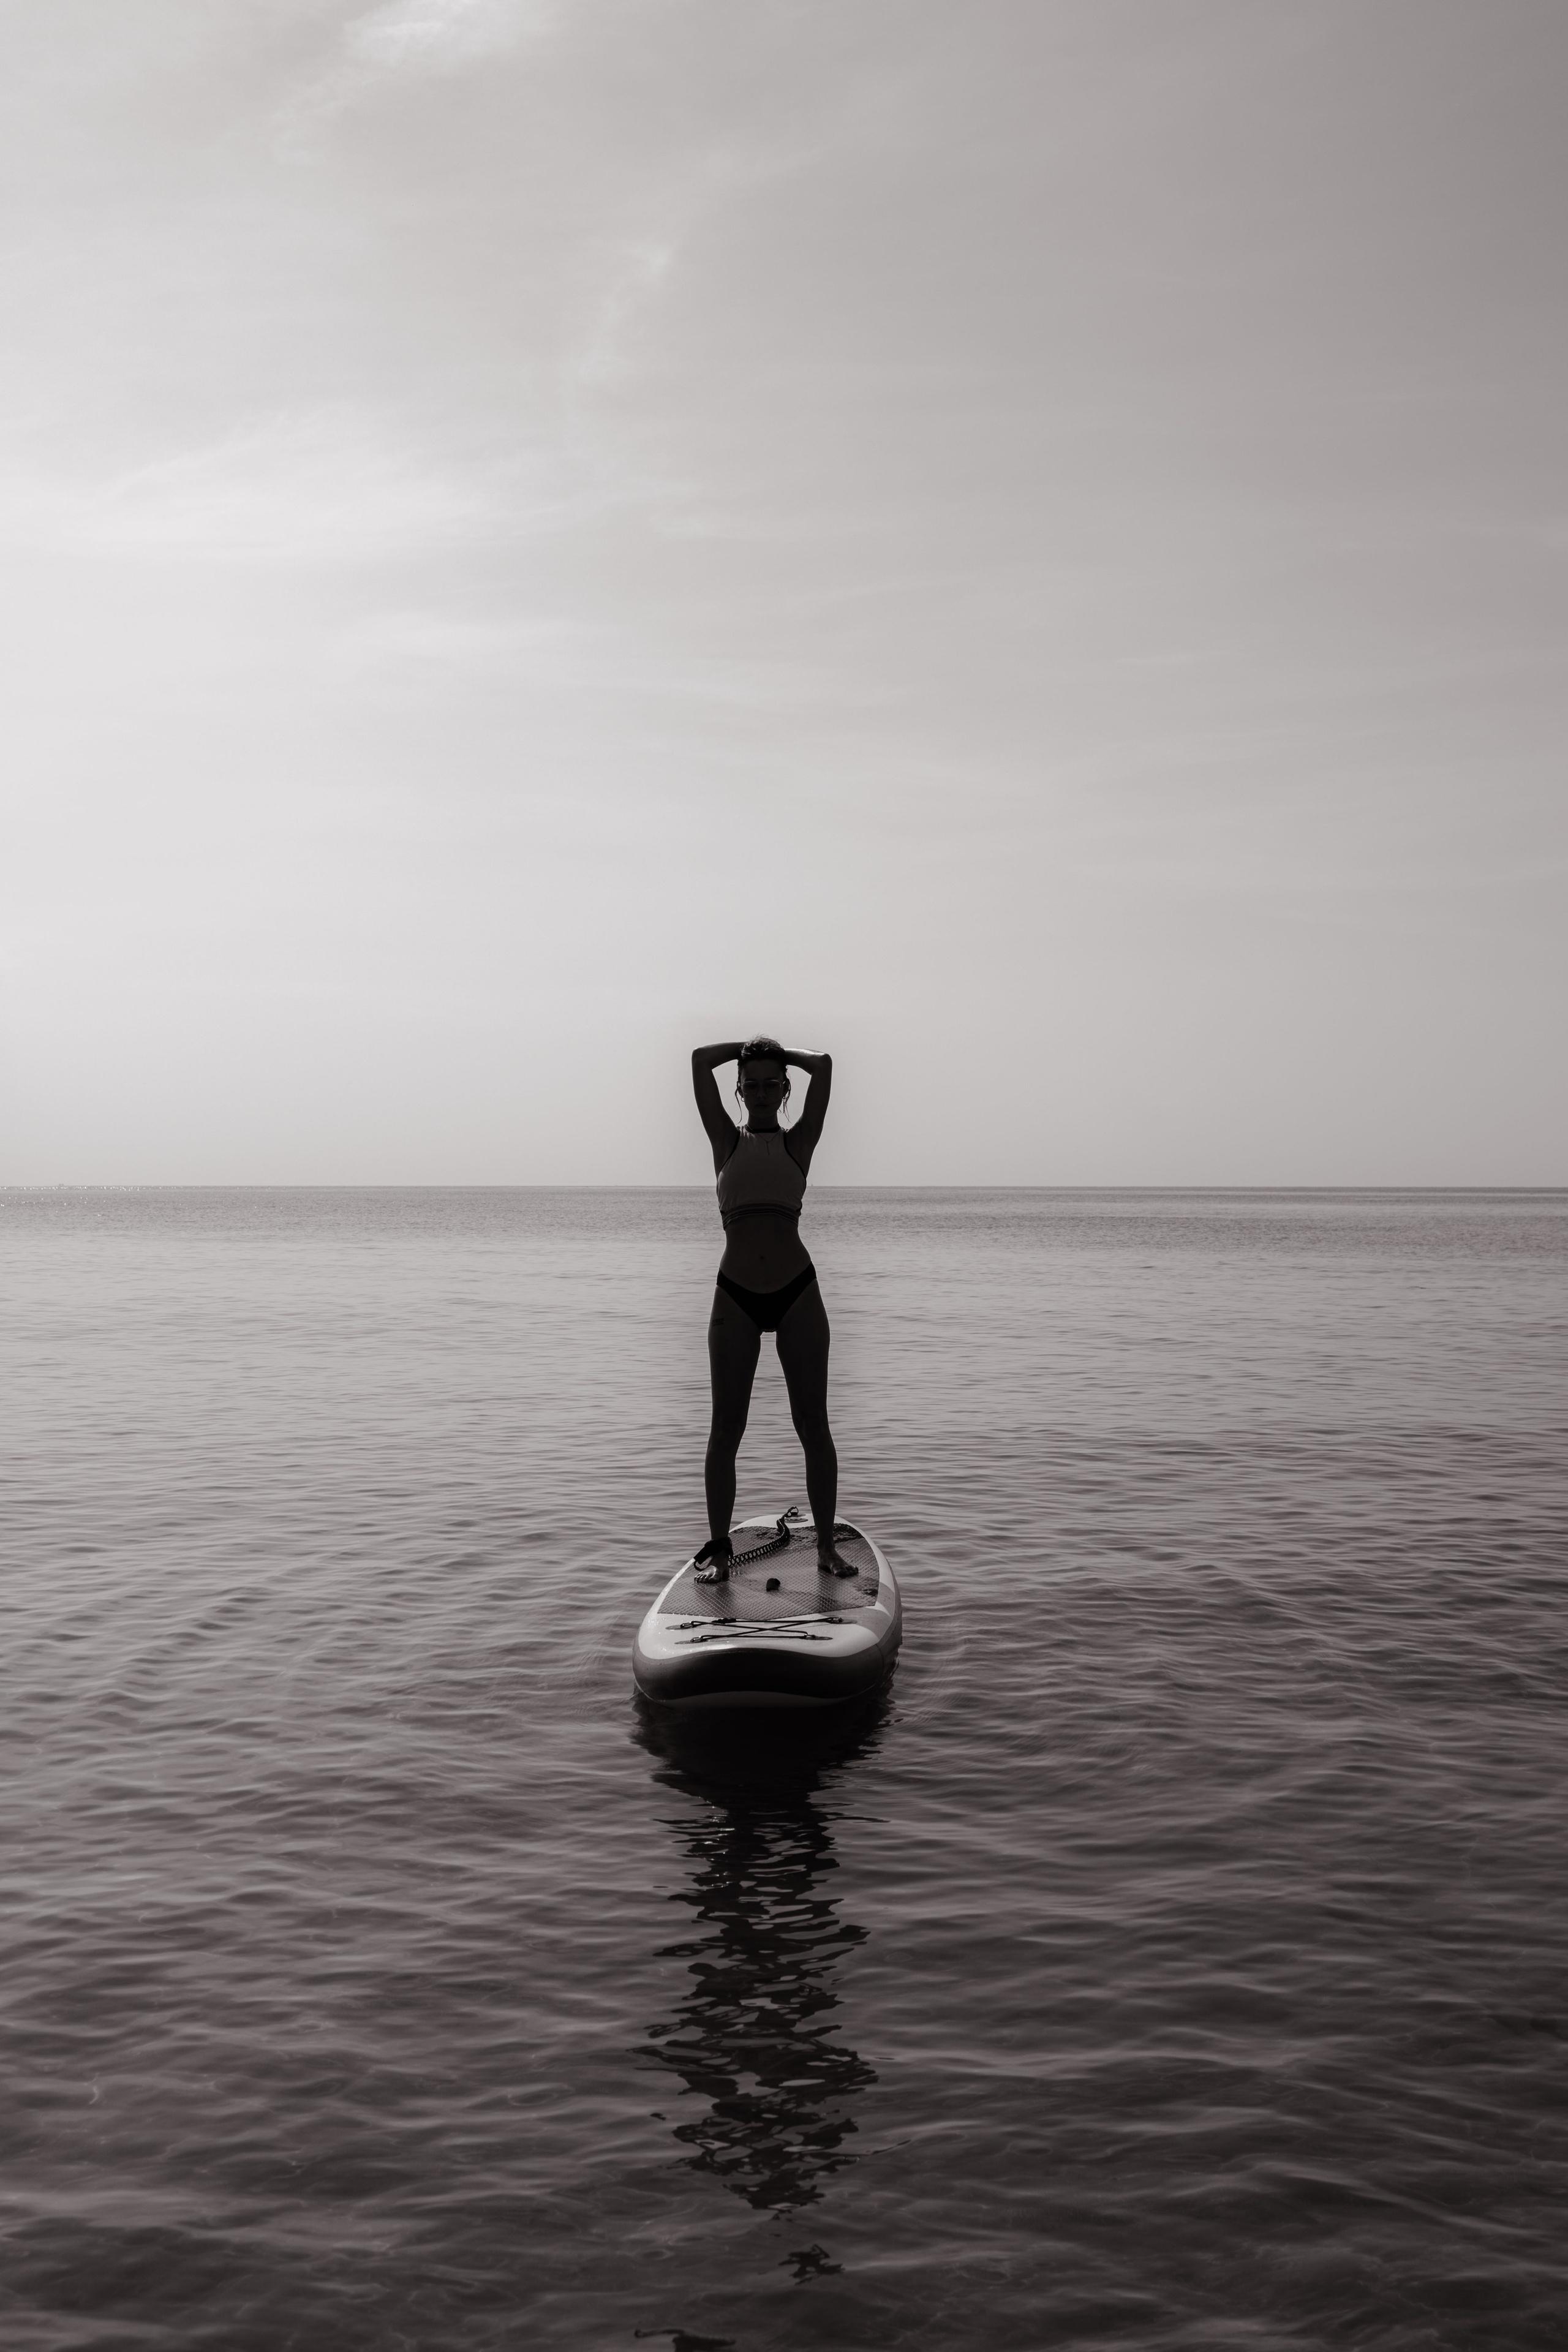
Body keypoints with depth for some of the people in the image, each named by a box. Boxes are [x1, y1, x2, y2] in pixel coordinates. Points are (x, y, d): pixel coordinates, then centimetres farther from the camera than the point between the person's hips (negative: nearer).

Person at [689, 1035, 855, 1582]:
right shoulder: (727, 1141, 9)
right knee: (726, 1428, 3)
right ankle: (718, 1547, 11)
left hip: (798, 1294, 0)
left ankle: (826, 1545, 10)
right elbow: (701, 1060, 2)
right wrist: (747, 1049, 16)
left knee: (813, 1424, 3)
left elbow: (822, 1066, 0)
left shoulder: (799, 1143, 8)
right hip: (736, 1297, 0)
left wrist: (782, 1055, 16)